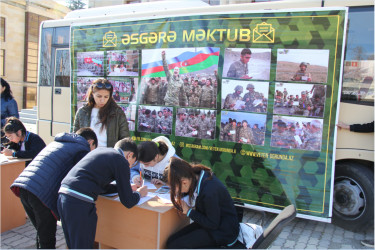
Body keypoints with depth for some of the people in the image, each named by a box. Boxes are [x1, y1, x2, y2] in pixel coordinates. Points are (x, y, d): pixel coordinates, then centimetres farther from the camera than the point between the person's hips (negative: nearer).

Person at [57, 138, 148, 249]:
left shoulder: (99, 150, 21)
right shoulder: (122, 161, -2)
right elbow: (128, 202, -1)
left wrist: (126, 187, 33)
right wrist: (138, 193, 20)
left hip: (62, 195, 9)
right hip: (79, 202, -8)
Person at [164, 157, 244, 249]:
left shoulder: (209, 191, -32)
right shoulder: (196, 176, -8)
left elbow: (213, 224, -21)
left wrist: (189, 212, -14)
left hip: (223, 231, -9)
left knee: (174, 246, -14)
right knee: (171, 241, -3)